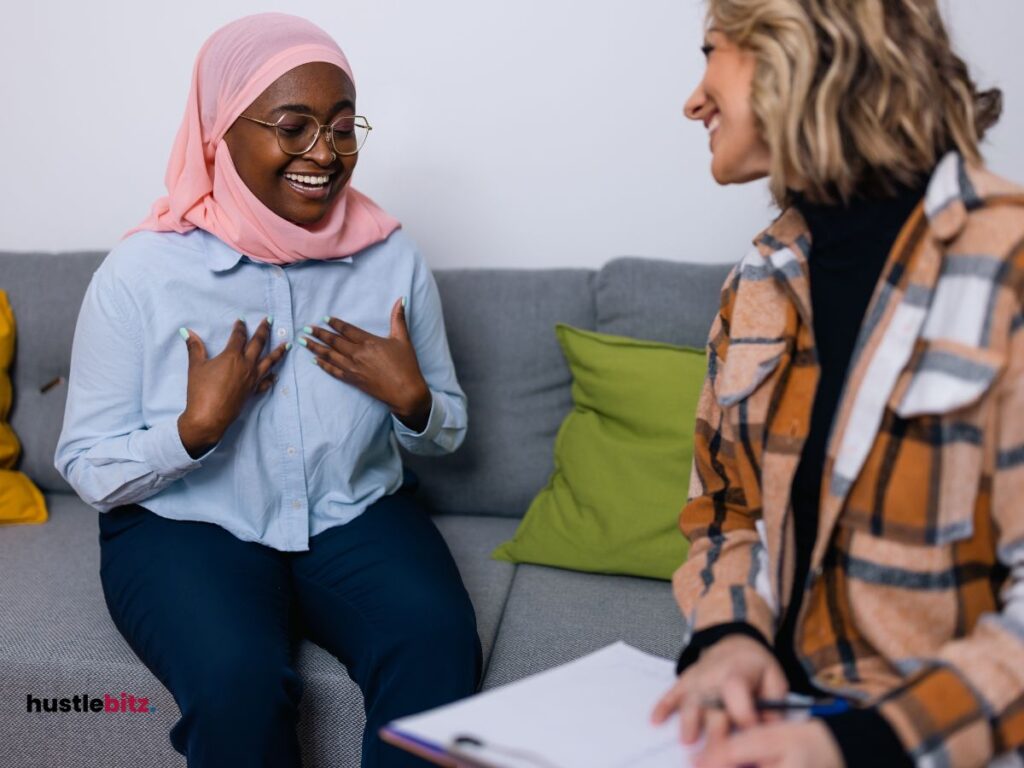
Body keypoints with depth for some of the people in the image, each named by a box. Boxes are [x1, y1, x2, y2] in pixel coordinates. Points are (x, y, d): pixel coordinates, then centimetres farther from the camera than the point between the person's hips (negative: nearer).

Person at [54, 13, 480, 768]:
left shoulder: (393, 256, -3)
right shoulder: (141, 273, -10)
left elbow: (449, 430, 8)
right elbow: (87, 469, -6)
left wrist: (410, 398, -15)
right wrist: (198, 426, -23)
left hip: (357, 516, 2)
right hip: (184, 527, -1)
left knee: (439, 645, -26)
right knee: (237, 677, -30)